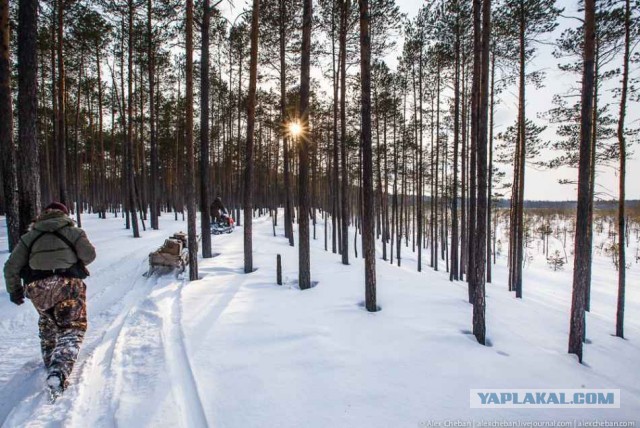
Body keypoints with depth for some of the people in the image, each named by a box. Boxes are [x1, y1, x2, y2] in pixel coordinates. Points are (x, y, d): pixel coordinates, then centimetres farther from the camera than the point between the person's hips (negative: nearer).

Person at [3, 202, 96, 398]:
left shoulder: (30, 236, 19)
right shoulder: (72, 231, 12)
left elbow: (11, 266, 14)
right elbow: (89, 255, -1)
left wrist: (14, 290, 24)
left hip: (37, 288, 4)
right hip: (67, 285, -3)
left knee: (47, 323, 31)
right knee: (72, 329, 1)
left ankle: (50, 360, 36)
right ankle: (59, 371, -20)